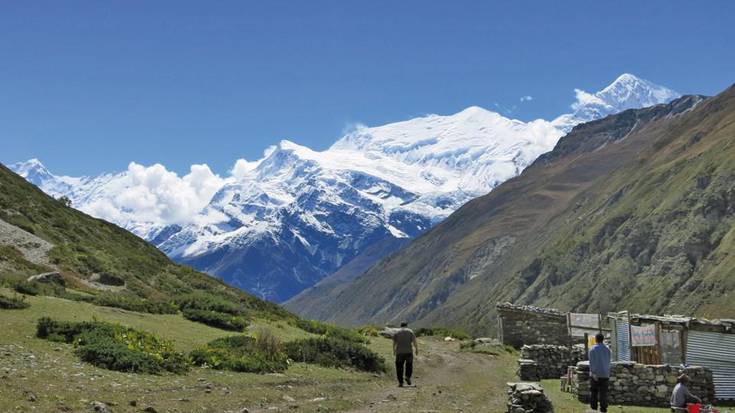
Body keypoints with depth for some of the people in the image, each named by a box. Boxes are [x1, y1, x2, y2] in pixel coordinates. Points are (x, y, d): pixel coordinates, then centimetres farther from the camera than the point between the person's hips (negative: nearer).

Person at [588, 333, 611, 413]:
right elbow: (608, 362, 12)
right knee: (603, 393, 1)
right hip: (605, 374, 2)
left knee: (594, 392, 12)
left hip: (595, 374, -2)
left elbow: (592, 362, -15)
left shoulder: (593, 349, -5)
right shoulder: (607, 349, 5)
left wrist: (593, 373, -20)